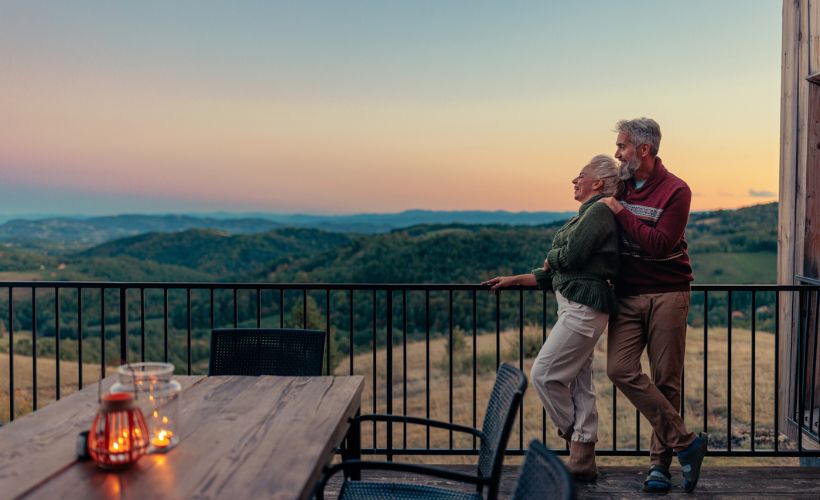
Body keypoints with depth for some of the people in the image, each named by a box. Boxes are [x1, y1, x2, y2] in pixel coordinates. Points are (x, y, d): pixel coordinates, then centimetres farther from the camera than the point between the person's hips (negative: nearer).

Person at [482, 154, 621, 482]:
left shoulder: (599, 212, -10)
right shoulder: (589, 213, 21)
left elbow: (570, 256, -21)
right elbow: (556, 273, 22)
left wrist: (550, 258, 2)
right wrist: (515, 280, 21)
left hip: (583, 307, -10)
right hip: (575, 305, 10)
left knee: (544, 375, -7)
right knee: (579, 382, 10)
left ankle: (572, 435, 12)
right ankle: (582, 463, 16)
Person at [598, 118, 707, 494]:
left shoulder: (676, 191, -7)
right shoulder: (621, 185, 10)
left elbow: (660, 244, -19)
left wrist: (621, 212, -16)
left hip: (667, 295, -4)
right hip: (627, 296, 4)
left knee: (666, 379, 2)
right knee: (620, 369, -11)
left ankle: (660, 462, 15)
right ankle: (685, 443, -2)